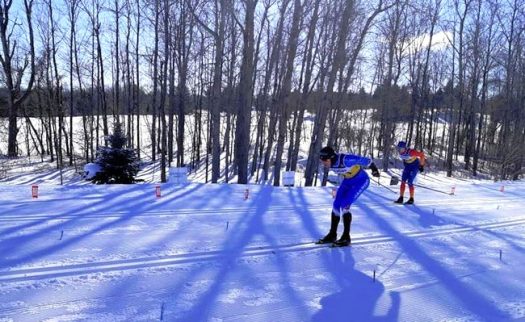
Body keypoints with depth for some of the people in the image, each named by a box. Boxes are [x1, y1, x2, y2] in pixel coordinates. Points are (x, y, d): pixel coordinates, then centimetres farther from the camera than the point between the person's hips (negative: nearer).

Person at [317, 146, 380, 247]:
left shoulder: (344, 159, -37)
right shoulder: (328, 162, -15)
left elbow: (365, 160, -23)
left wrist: (374, 169, -7)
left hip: (361, 180, -7)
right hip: (348, 181, 7)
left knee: (344, 205, -18)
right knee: (336, 205, 0)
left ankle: (346, 237, -7)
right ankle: (332, 235, 13)